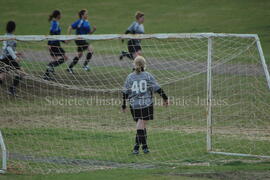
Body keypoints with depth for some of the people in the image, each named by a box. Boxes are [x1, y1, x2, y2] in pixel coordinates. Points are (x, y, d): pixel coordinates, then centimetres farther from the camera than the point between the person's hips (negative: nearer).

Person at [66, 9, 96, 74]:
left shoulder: (87, 22, 11)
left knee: (80, 54, 16)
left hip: (83, 40, 9)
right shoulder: (79, 22, -13)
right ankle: (85, 65, -11)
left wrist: (94, 29, -5)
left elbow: (89, 32, 15)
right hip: (79, 39, -9)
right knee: (90, 49, -18)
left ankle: (70, 68, 25)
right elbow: (70, 28, -11)